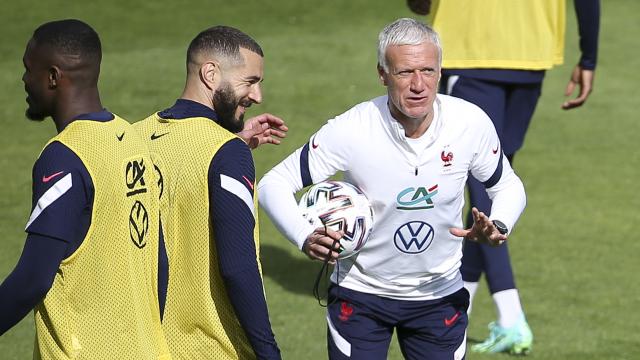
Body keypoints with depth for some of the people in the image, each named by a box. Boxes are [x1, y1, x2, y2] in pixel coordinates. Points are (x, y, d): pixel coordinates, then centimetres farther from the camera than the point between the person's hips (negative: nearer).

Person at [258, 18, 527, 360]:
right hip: (360, 293, -2)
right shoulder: (350, 130, -23)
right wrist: (305, 237, -32)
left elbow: (507, 186, 4)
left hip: (440, 294, 2)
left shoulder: (471, 123, -15)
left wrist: (498, 226, -19)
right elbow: (274, 183, -14)